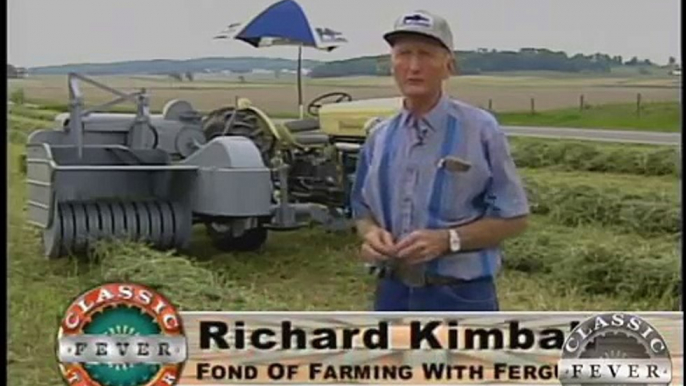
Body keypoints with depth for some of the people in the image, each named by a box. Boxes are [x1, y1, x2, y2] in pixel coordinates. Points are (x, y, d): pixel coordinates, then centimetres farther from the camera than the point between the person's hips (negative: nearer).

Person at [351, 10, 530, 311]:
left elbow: (513, 218, -6)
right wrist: (371, 233, -8)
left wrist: (448, 239, -19)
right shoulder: (379, 138, 7)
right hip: (393, 294, 5)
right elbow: (362, 209, 16)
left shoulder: (480, 131, -8)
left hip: (460, 297, -5)